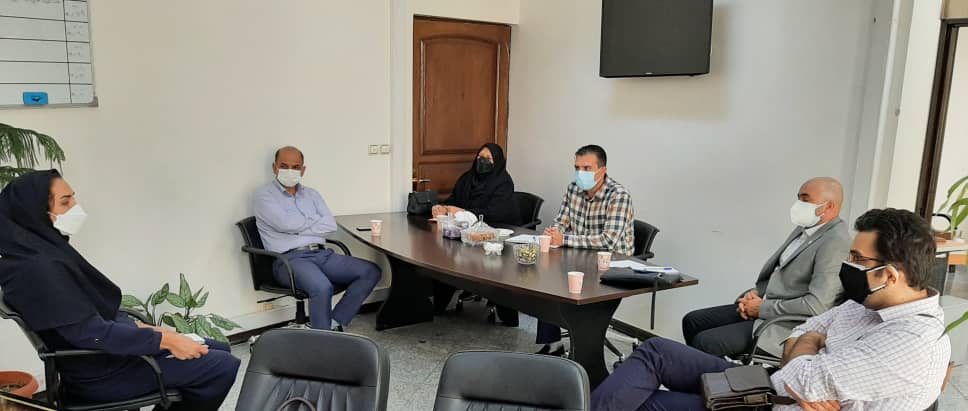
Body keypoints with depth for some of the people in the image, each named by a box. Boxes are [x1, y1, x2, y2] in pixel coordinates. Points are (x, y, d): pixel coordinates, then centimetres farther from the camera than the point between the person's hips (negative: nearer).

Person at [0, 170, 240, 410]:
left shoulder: (47, 249, 5)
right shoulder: (38, 268, -25)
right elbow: (90, 332, -26)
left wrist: (141, 328, 4)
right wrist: (165, 340, -21)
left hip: (107, 353, 10)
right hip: (101, 372, -10)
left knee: (219, 350, 13)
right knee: (223, 367, -12)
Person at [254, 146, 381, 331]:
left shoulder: (311, 194, 21)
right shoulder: (265, 195, 6)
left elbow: (331, 225, 6)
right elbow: (285, 224, -12)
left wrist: (299, 228, -6)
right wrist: (316, 221, 3)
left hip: (322, 254, 6)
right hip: (289, 258, -6)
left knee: (371, 272, -12)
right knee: (322, 287, -37)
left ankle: (334, 325, -11)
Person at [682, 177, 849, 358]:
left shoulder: (836, 242, -18)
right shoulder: (804, 229, 11)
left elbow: (816, 305, -25)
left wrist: (762, 308, -15)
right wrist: (755, 293, 0)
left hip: (785, 326, -9)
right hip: (764, 306, 9)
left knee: (704, 342, -19)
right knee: (692, 321, 4)